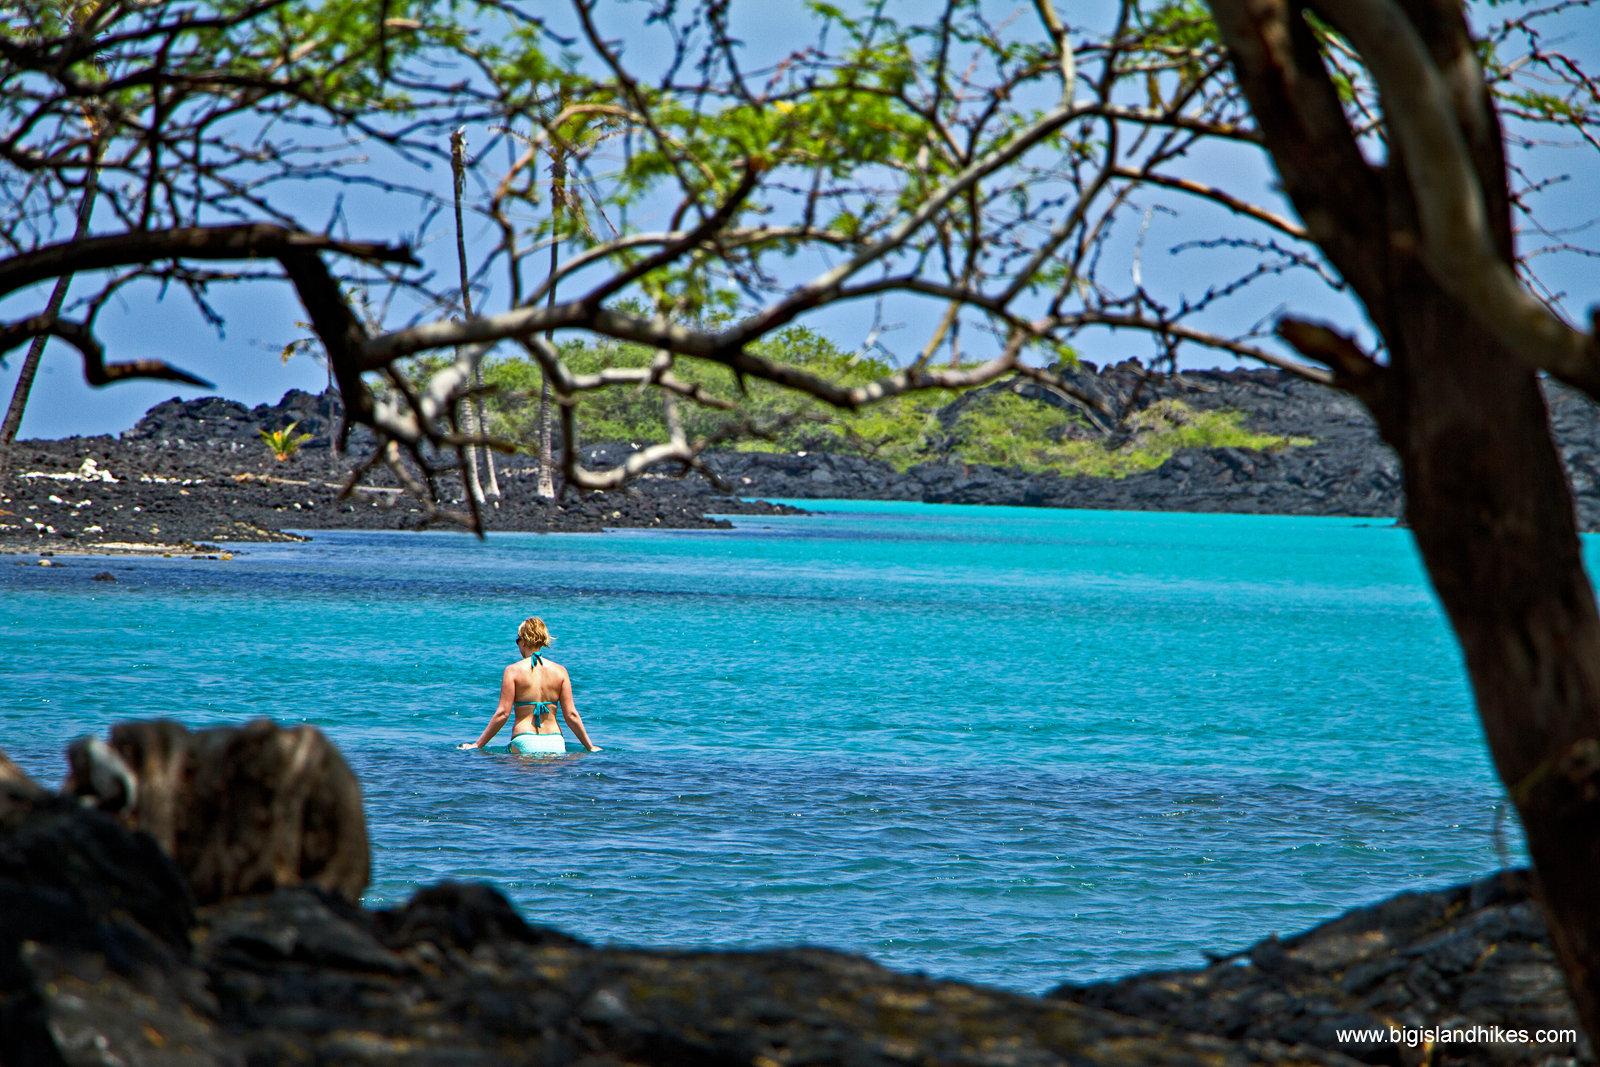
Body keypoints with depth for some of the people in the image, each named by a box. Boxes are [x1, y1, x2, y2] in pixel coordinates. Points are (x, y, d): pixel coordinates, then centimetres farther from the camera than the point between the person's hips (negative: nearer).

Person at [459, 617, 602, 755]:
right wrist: (590, 747, 15)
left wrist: (478, 745, 4)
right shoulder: (559, 671, 8)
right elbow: (571, 715, 6)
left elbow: (502, 713, -3)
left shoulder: (513, 671, 1)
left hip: (525, 744, -2)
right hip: (555, 744, 2)